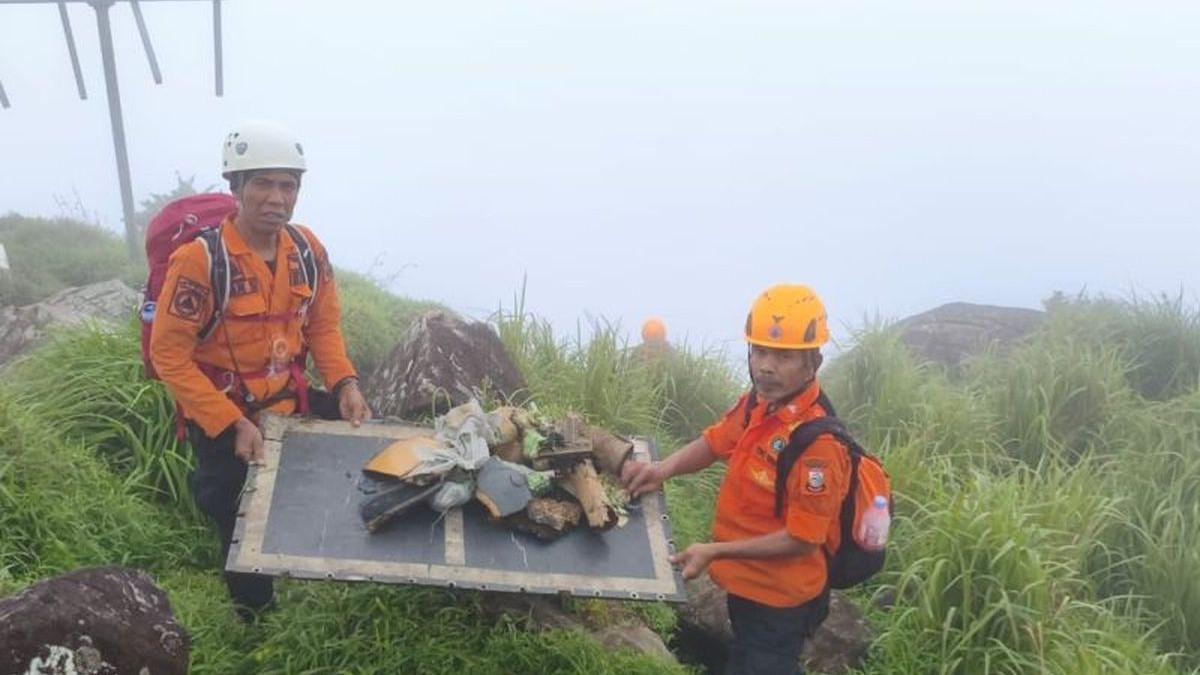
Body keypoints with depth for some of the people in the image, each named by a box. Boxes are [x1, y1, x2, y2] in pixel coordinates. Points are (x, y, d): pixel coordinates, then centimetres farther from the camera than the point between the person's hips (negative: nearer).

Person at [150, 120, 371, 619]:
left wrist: (344, 382, -11)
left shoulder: (307, 251, -6)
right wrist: (232, 425, -23)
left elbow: (323, 324, 6)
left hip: (291, 407, 5)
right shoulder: (200, 260, -24)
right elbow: (169, 355, -20)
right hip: (224, 425, -5)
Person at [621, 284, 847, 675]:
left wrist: (714, 552, -24)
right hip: (749, 583, 8)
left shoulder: (817, 442, -30)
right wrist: (664, 469, -8)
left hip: (778, 599, -8)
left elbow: (800, 539, -26)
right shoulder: (756, 405, -9)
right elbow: (715, 442, 10)